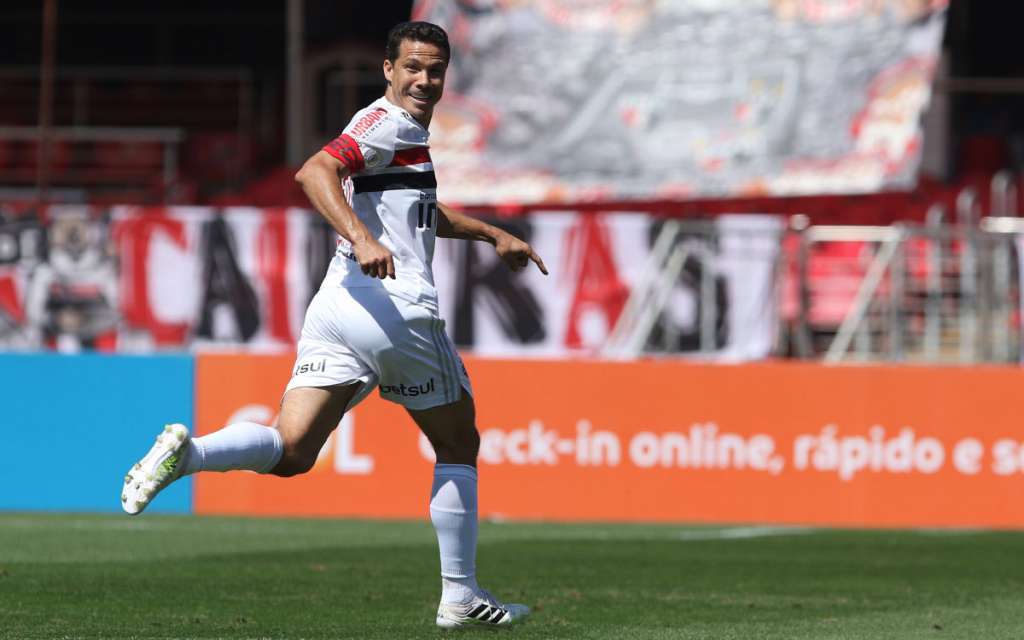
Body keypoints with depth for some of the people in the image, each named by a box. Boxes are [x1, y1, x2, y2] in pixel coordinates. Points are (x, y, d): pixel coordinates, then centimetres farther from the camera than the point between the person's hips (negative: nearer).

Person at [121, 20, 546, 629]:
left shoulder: (406, 131, 26)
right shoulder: (390, 123, -5)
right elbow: (315, 172, -22)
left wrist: (491, 234, 43)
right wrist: (361, 237, -34)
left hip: (336, 306, 8)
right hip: (398, 308, -8)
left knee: (290, 452, -6)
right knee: (459, 446, 10)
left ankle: (190, 451, -30)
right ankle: (460, 596, 14)